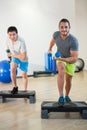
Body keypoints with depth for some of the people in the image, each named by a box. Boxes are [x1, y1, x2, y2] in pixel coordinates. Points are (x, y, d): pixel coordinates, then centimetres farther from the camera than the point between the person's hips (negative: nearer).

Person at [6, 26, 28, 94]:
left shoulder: (21, 42, -38)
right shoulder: (8, 39, -20)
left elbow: (23, 57, -34)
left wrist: (12, 54, -26)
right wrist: (8, 52, -5)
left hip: (23, 59, -3)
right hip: (14, 57, 3)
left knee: (24, 75, 7)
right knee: (12, 69, -23)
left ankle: (25, 90, 28)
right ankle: (15, 87, -4)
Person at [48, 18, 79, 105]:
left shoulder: (73, 40, -36)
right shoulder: (56, 34, -23)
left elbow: (74, 58, -35)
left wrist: (62, 59, -46)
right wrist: (49, 49, 16)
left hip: (70, 60, -1)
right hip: (60, 58, 1)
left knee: (68, 79, 9)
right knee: (61, 70, -30)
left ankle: (67, 96, 38)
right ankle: (61, 96, -29)